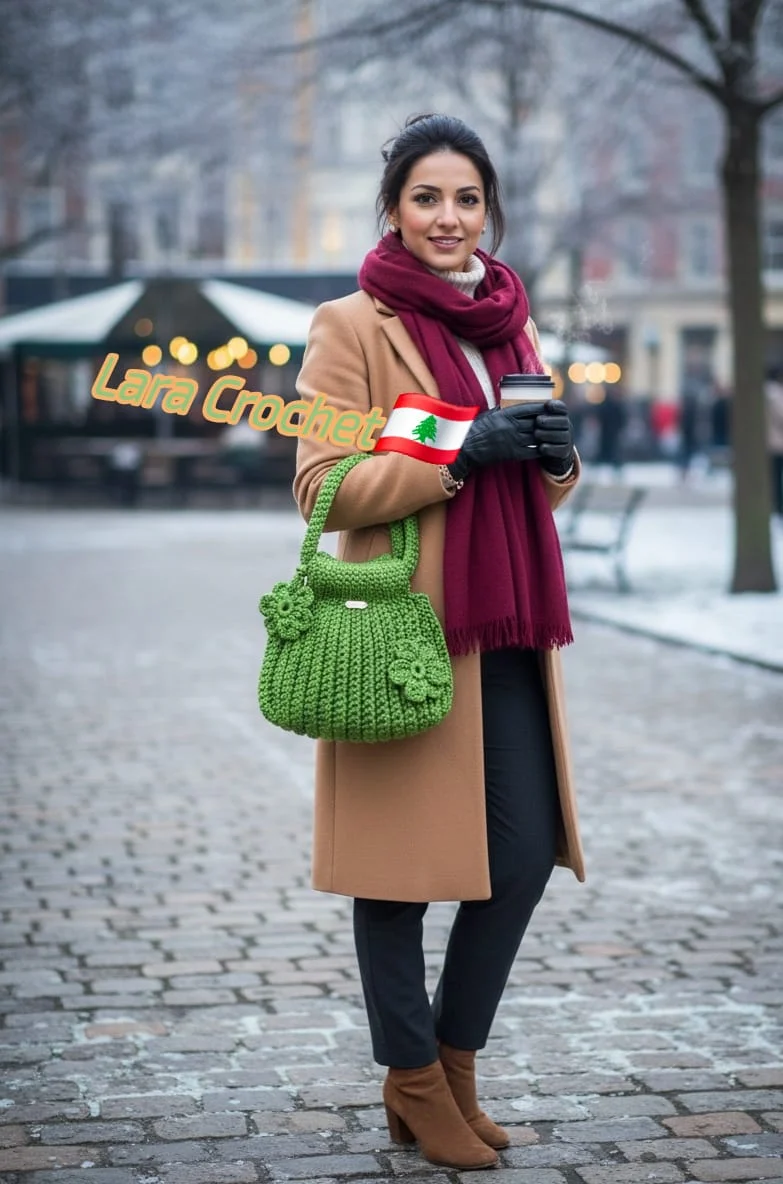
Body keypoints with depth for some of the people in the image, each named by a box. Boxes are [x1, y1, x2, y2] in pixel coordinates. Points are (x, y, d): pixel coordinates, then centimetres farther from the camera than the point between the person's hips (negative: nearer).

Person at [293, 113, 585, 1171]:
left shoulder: (511, 322, 17)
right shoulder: (352, 328, -3)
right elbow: (321, 486, -11)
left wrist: (555, 452, 0)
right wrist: (461, 453, -19)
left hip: (510, 631, 6)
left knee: (528, 853, 7)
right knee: (402, 861, 2)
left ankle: (457, 1062, 25)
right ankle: (415, 1082, 19)